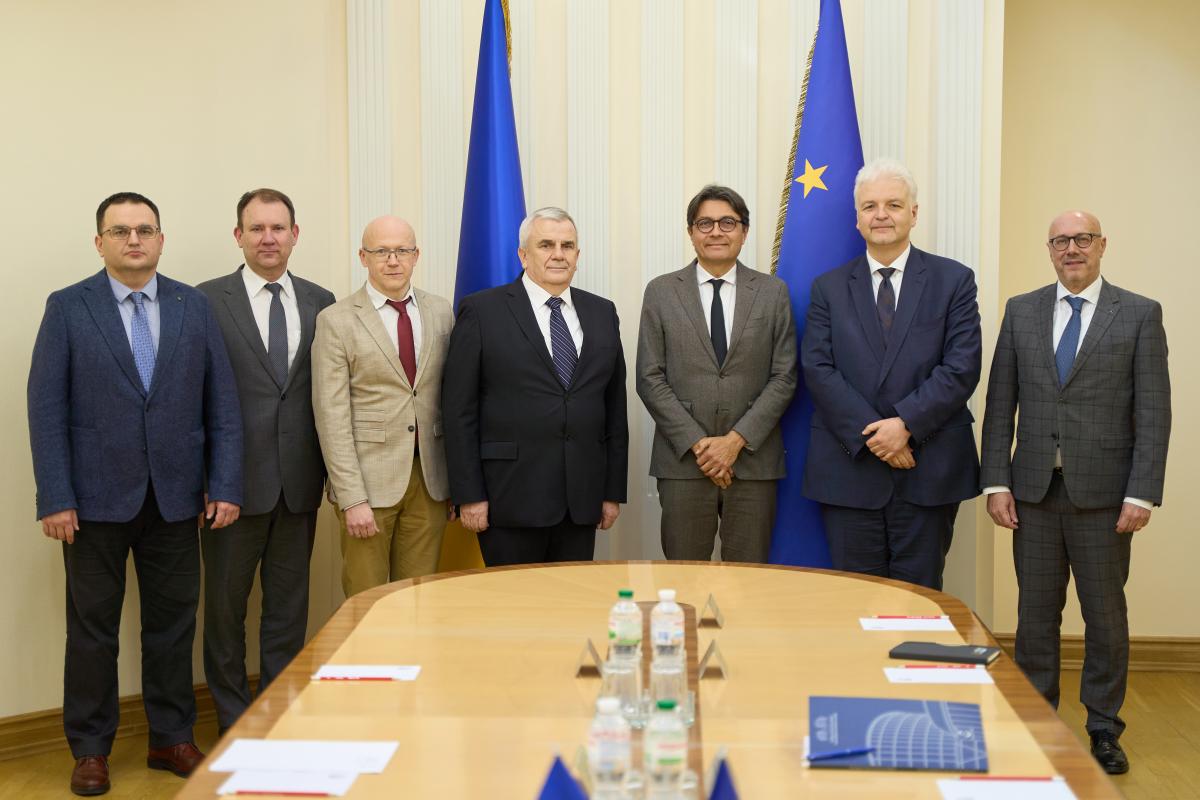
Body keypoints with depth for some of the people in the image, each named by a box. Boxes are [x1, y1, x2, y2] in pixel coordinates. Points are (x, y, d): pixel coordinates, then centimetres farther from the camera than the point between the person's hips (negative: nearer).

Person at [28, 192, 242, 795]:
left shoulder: (194, 308, 5)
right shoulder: (67, 308, 0)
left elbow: (222, 403, 4)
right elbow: (46, 408, -4)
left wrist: (225, 485, -3)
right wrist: (55, 498, -10)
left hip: (176, 497, 2)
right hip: (96, 497, -2)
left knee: (173, 624, 10)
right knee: (92, 628, 8)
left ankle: (171, 739, 24)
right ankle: (90, 749, 22)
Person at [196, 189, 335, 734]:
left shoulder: (320, 302, 7)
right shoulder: (207, 300, -3)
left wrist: (333, 468, 2)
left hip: (300, 481, 3)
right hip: (234, 479, -3)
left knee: (289, 606, 12)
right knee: (226, 606, 10)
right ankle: (233, 723, 24)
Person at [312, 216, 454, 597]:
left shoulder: (440, 312, 8)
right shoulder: (336, 321, -4)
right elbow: (332, 418, -8)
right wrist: (352, 499, -13)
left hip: (429, 478, 3)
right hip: (370, 479, -3)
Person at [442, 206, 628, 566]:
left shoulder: (602, 313, 12)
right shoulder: (481, 311, -1)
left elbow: (615, 406, 13)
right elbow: (459, 410, -4)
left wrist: (614, 490, 9)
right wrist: (469, 495, -8)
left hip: (582, 498, 4)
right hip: (511, 497, -4)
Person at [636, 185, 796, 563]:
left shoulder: (773, 292, 7)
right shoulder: (661, 292, 5)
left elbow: (784, 378, 2)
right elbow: (650, 379, 1)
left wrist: (736, 441, -9)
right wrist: (697, 443, -9)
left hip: (753, 461, 1)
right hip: (683, 461, 0)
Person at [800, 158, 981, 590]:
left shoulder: (954, 281, 5)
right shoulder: (829, 287, 9)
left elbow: (962, 368, -4)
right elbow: (817, 369, -2)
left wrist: (906, 424, -16)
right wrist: (871, 436, -13)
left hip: (929, 471, -1)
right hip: (849, 471, 1)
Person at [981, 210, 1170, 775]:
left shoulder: (1140, 315, 0)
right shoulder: (1021, 311, 7)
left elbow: (1154, 412, -3)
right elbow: (1000, 403, 5)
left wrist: (1142, 493, -10)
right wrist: (996, 481, -1)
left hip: (1103, 493, -2)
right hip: (1034, 490, 2)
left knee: (1105, 614, 7)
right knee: (1036, 612, 9)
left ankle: (1103, 728, 21)